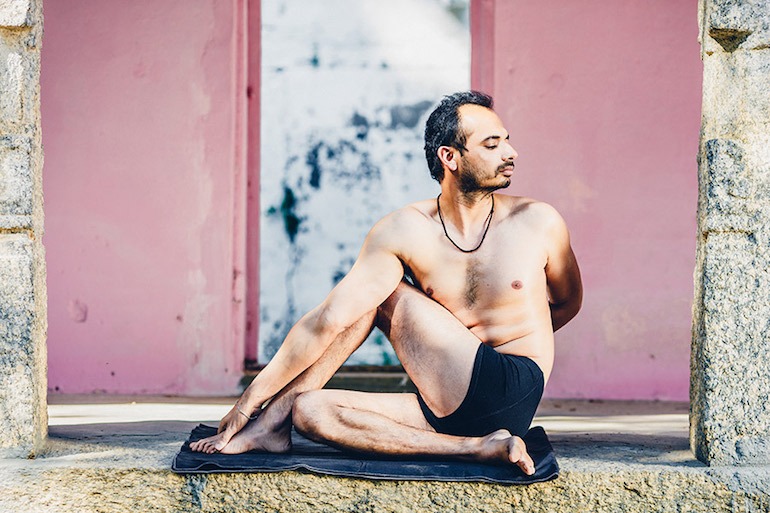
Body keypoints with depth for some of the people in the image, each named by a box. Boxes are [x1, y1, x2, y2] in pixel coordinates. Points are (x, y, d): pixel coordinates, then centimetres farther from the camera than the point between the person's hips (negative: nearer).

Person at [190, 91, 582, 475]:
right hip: (447, 406, 3)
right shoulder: (405, 231, -4)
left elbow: (568, 302, 17)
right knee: (310, 411, -16)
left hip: (514, 394, -2)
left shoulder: (538, 223, -2)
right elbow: (329, 319, -8)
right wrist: (249, 399, -11)